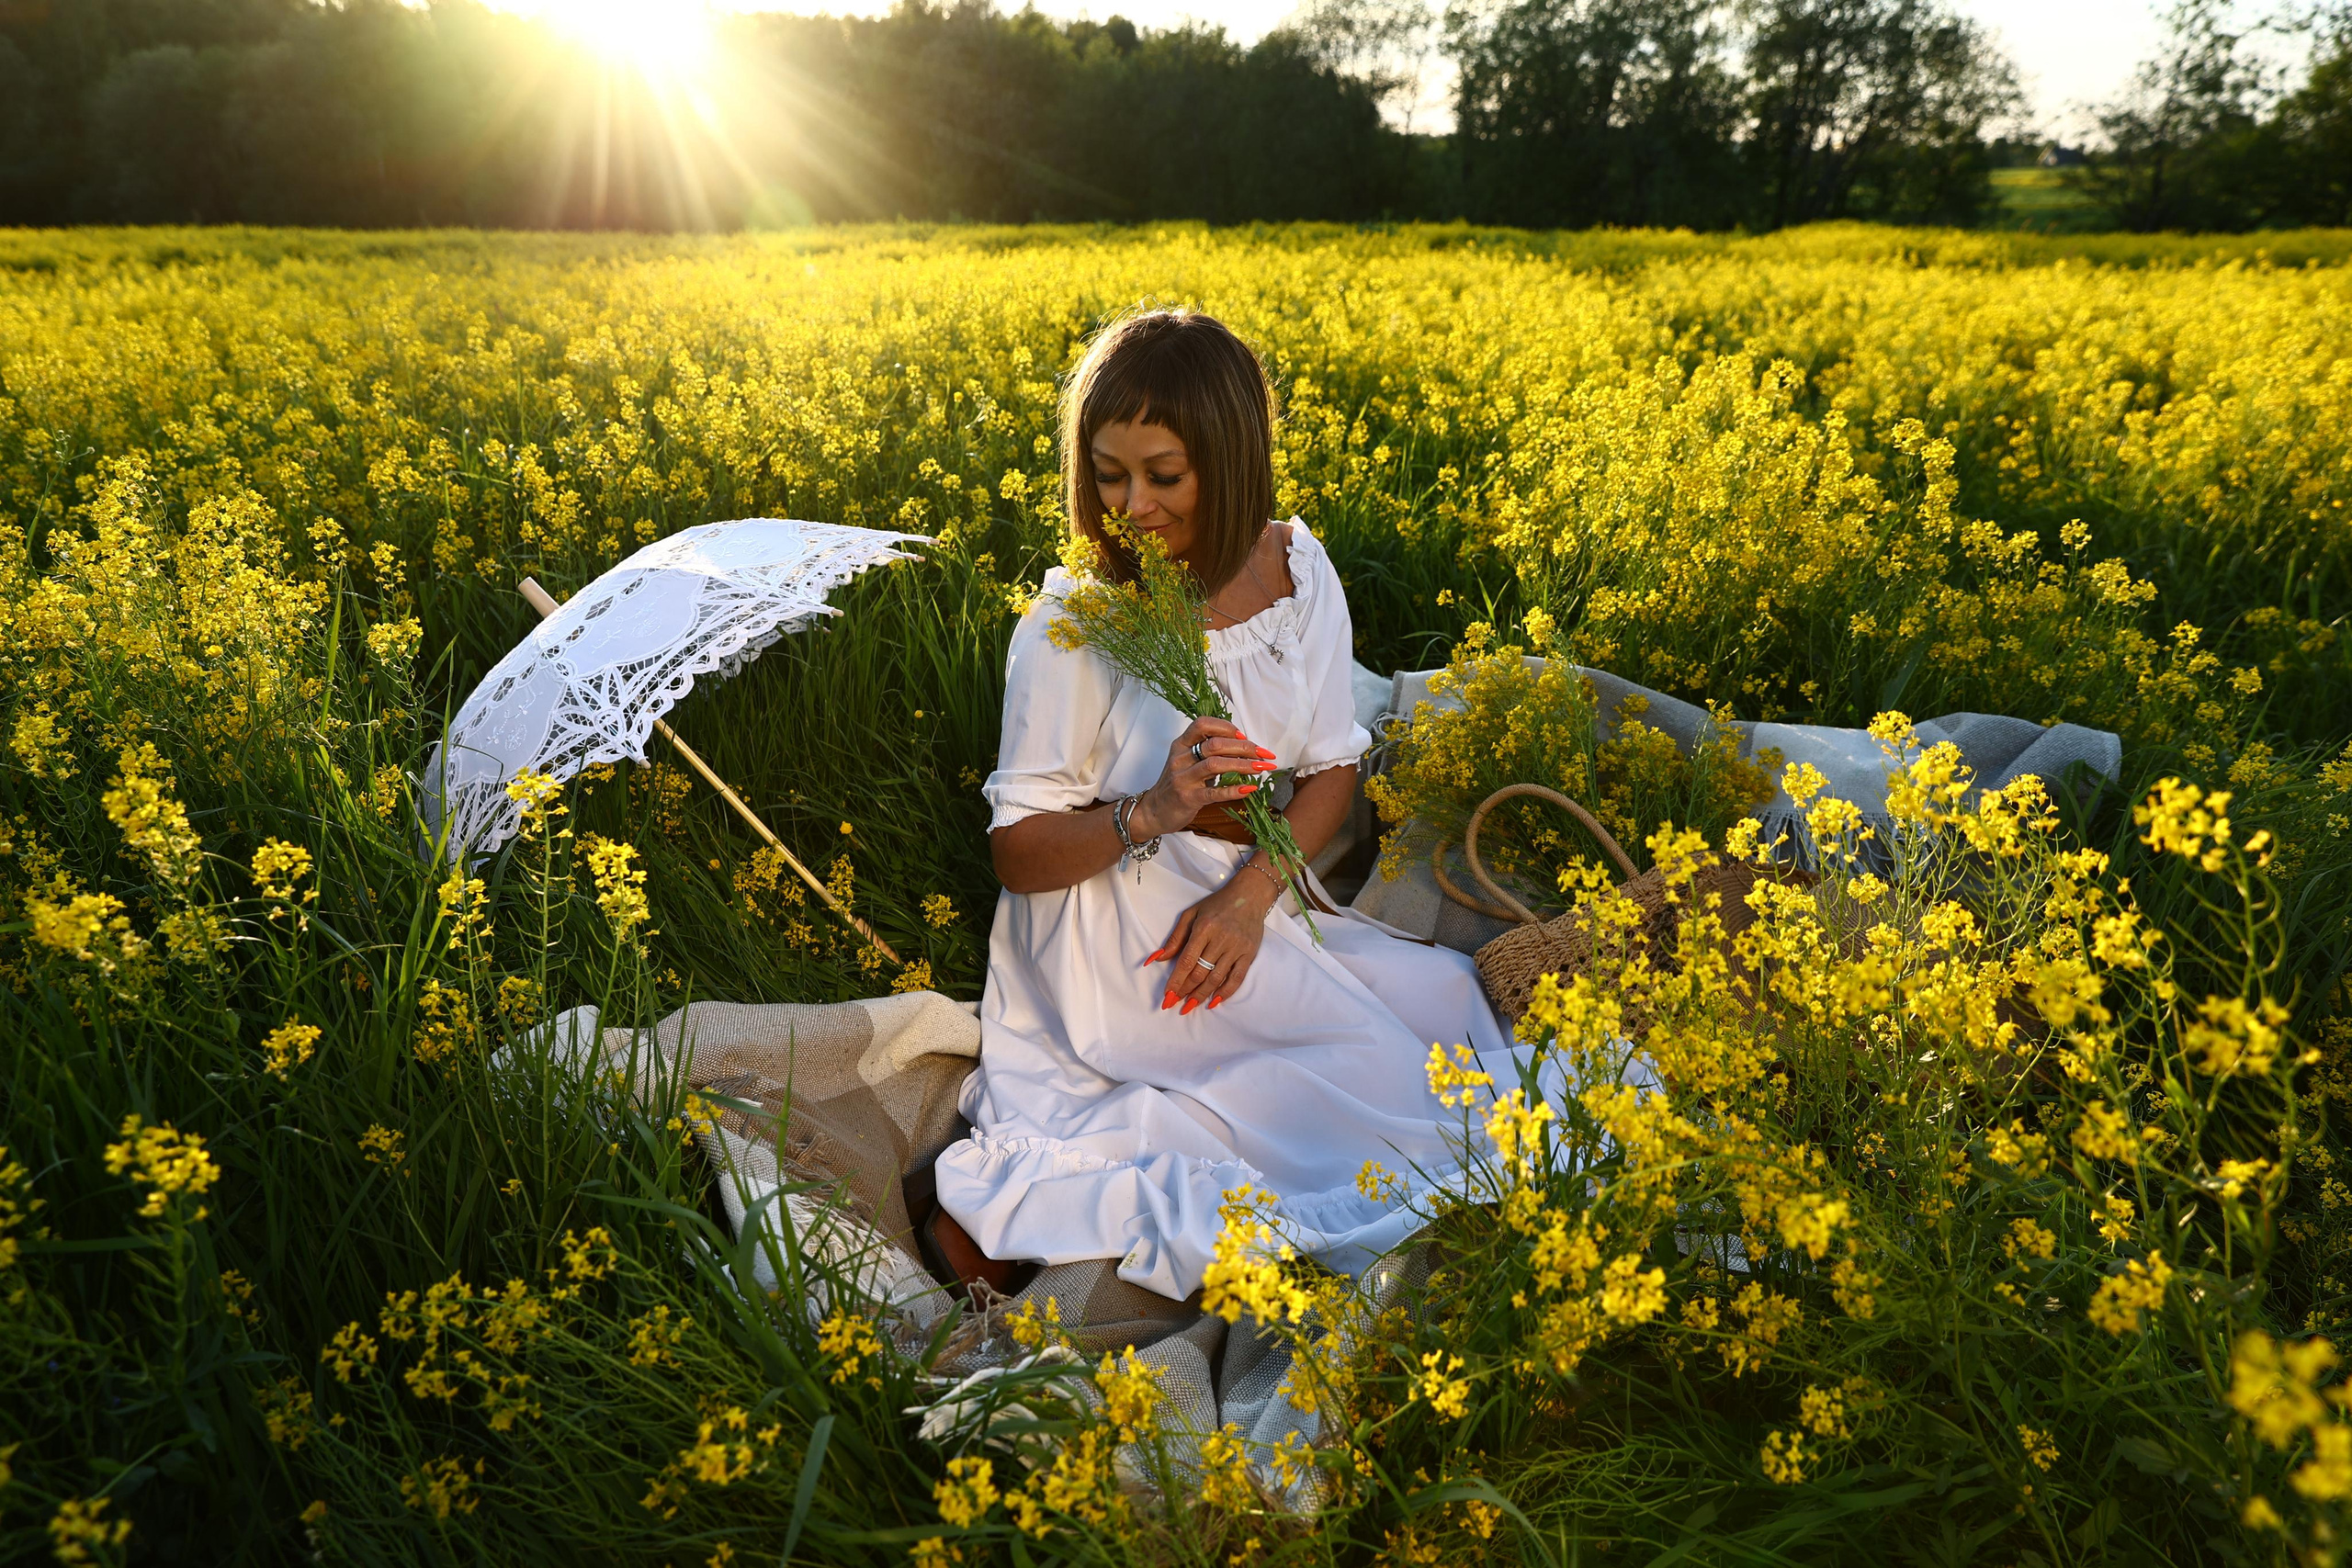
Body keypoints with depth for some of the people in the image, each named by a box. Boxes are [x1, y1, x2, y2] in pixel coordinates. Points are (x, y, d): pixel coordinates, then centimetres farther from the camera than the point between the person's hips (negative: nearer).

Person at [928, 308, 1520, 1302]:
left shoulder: (1297, 572, -2)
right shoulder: (1069, 628, -16)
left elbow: (1332, 768, 2)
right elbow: (1017, 853, -12)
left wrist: (1249, 892, -15)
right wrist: (1150, 815, -31)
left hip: (1250, 899, 7)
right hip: (1109, 932, -6)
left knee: (1448, 998, -5)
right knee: (1383, 1070, -18)